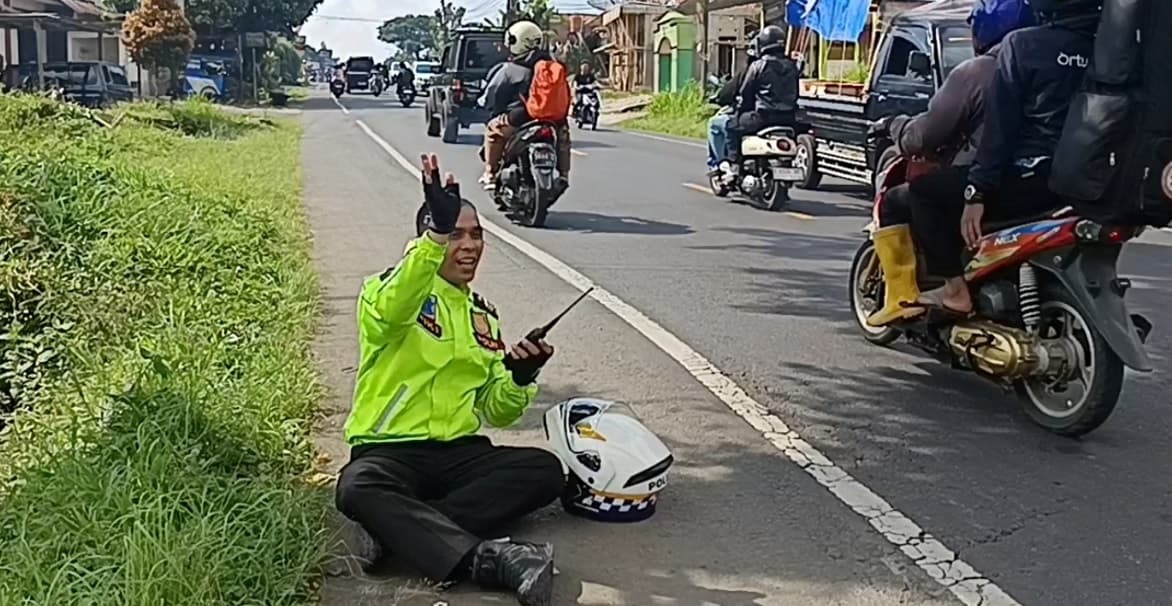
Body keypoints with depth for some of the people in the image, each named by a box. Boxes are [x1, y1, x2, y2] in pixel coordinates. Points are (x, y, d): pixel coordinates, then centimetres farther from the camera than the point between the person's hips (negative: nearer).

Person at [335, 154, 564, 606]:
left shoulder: (483, 315, 15)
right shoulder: (392, 290, -1)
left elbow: (497, 411, 13)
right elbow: (390, 312, -30)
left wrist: (520, 380, -10)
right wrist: (437, 234, -42)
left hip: (460, 451, 5)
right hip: (389, 449, -5)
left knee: (546, 471, -21)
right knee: (358, 490, -37)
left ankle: (399, 529, -25)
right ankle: (484, 557, -38)